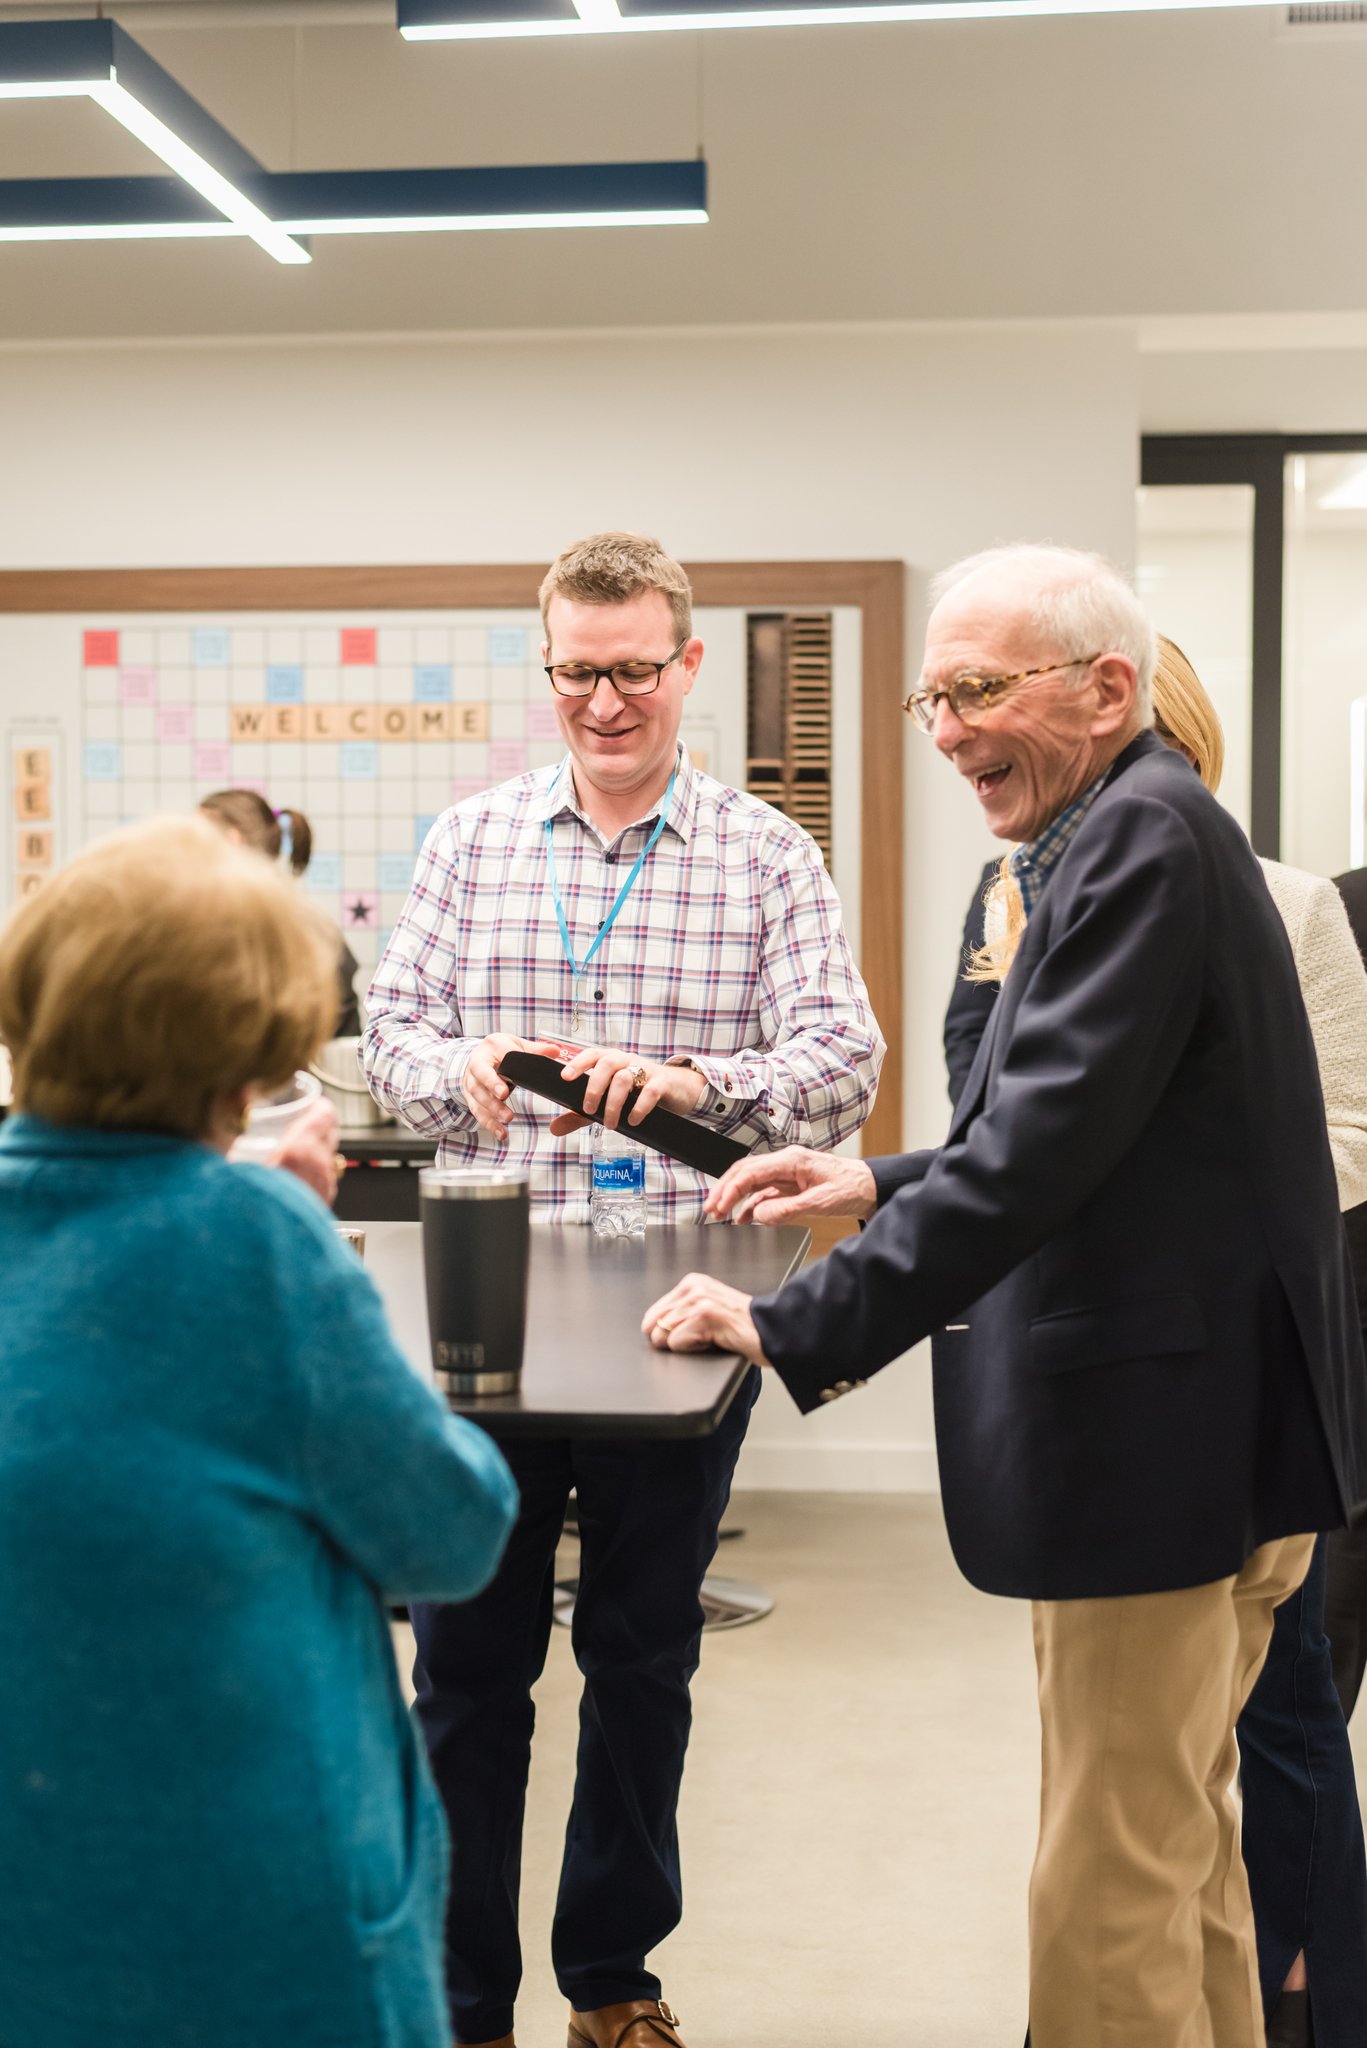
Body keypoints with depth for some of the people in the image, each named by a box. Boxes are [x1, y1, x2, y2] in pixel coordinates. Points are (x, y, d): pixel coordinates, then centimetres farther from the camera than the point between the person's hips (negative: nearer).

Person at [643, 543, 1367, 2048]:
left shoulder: (1145, 837, -18)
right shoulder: (1123, 834, 13)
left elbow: (1041, 1146, -26)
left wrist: (795, 1326, -23)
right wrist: (885, 1184, 12)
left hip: (1162, 1438, -11)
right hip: (1189, 1432, 11)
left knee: (1110, 1891, 0)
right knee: (1178, 1847, 22)